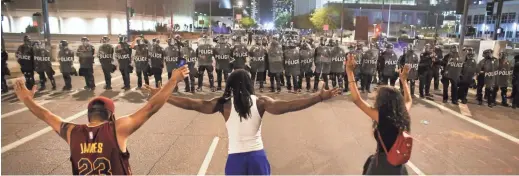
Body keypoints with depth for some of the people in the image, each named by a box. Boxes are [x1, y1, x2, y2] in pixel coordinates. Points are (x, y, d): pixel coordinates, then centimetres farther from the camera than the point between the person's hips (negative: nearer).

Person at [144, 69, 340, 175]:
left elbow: (194, 104, -9)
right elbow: (287, 106, -13)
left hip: (236, 158, -1)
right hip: (257, 156, 1)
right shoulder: (261, 102, -5)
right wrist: (320, 97, -11)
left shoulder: (224, 103, -6)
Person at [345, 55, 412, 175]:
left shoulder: (380, 116, -24)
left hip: (382, 163, -5)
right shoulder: (403, 115, -8)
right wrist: (404, 80, 21)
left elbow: (357, 99, -23)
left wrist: (350, 72, -22)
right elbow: (408, 100, 16)